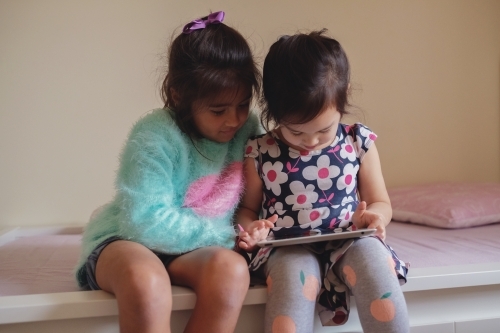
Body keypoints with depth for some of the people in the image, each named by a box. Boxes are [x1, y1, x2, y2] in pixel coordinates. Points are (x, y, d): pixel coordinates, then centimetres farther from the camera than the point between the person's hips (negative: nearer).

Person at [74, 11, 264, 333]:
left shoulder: (248, 128, -2)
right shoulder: (155, 137, -18)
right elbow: (147, 222, -23)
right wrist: (225, 235, -18)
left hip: (195, 250, 4)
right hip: (128, 241, -4)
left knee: (231, 269, -30)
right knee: (146, 282, -38)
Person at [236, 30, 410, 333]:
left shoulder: (358, 142, 1)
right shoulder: (259, 152, -2)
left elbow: (381, 203, 11)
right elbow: (248, 208, 12)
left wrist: (373, 215, -12)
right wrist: (249, 228, -11)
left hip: (348, 243, 2)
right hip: (289, 249, -1)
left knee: (371, 254, -30)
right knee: (295, 273, -33)